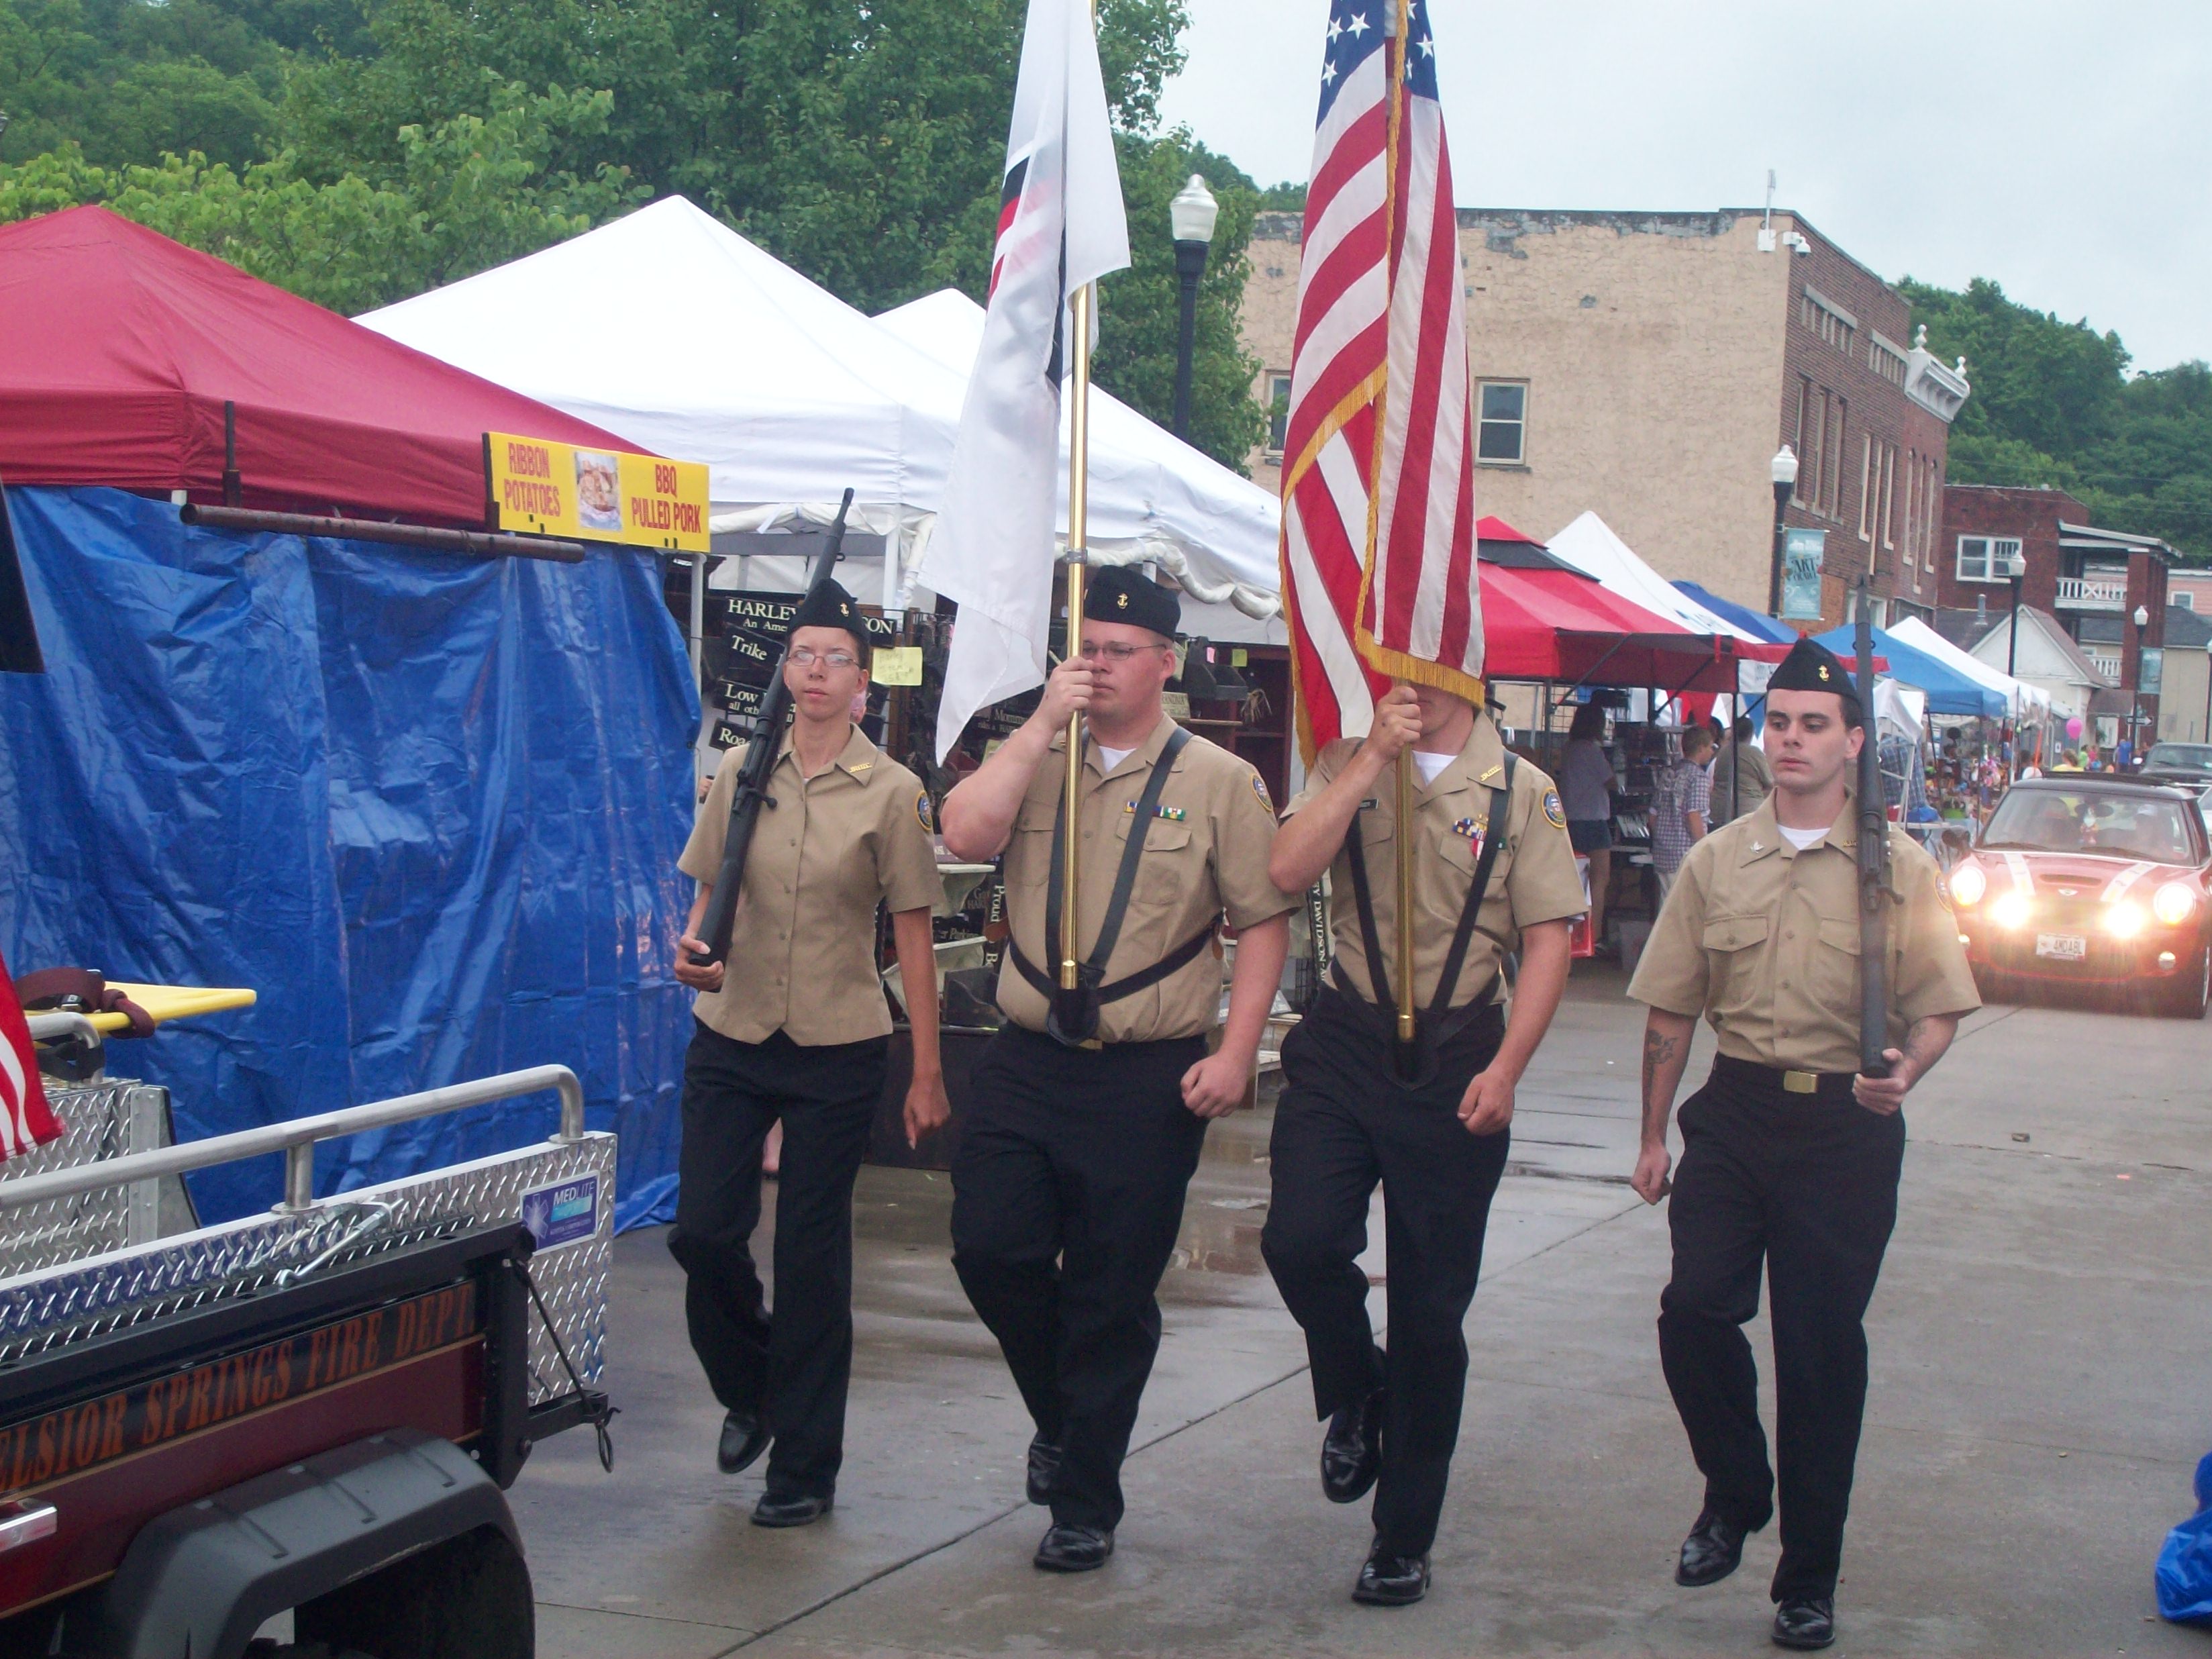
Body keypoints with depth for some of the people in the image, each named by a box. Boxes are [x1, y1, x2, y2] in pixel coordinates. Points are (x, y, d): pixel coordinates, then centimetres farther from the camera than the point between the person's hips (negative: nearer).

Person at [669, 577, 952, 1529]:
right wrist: (695, 949, -10)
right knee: (702, 1231, -2)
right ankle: (750, 1388, 29)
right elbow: (710, 895, 13)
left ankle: (805, 1466, 14)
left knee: (811, 1255, 2)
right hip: (732, 1038, 3)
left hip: (839, 1051, -3)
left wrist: (926, 1075, -4)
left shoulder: (890, 792, -4)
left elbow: (913, 939, -2)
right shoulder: (741, 773, 4)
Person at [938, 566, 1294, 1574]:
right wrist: (1045, 721, -12)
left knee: (1113, 1298, 3)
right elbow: (965, 836, -11)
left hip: (1149, 1079, -3)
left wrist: (1234, 1054, -10)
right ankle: (1062, 1417, 26)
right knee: (991, 1248, -4)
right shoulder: (1034, 762, 8)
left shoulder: (1218, 783, 1)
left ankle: (1085, 1504, 18)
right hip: (1026, 1064, 3)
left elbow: (1263, 924, -1)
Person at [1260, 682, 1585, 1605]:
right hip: (1344, 1045, 1)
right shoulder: (1347, 768, 6)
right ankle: (1355, 1399, 16)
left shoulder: (1521, 793, 1)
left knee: (1430, 1304, 5)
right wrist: (1376, 756, -14)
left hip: (1458, 1063, -1)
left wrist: (1504, 1069, -12)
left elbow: (1548, 937, -2)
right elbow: (1288, 871, -10)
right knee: (1300, 1240, -19)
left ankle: (1405, 1541, 18)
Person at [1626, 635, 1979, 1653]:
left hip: (1846, 1123, -2)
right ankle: (1734, 1494, 18)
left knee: (1822, 1346, 2)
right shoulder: (1716, 863, 7)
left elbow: (1938, 1011, 0)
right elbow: (1669, 1010, 11)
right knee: (1695, 1309, -10)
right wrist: (1654, 1136, 11)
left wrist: (1904, 1071, -21)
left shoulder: (1899, 870, 0)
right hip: (1733, 1114, 2)